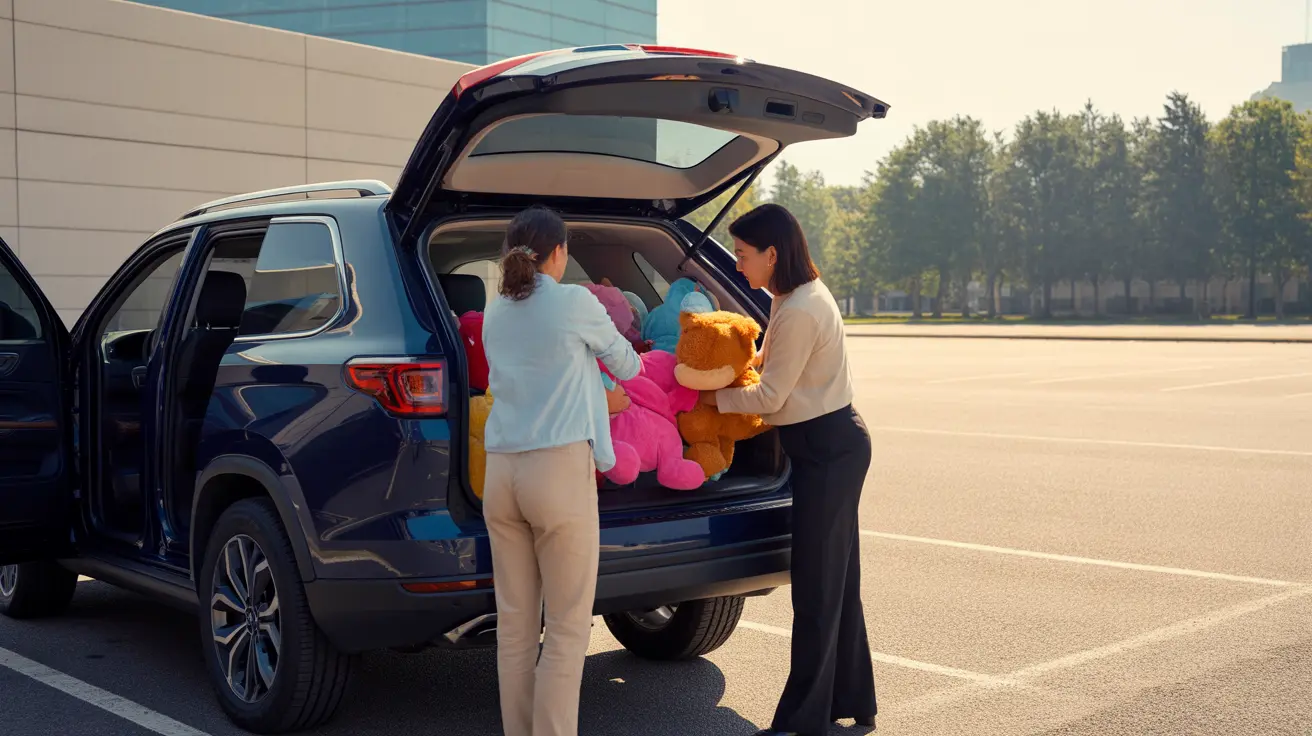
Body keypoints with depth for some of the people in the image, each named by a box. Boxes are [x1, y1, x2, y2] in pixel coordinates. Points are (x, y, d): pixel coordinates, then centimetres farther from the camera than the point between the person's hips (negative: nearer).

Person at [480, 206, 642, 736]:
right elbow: (627, 367, 10)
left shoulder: (494, 312, 12)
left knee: (515, 622, 11)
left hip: (501, 473, 6)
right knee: (567, 627, 1)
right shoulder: (574, 303, -3)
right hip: (560, 472, -6)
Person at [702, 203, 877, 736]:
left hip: (827, 450, -10)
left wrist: (709, 397, -7)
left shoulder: (799, 312, -21)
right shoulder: (803, 295, 10)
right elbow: (775, 364, 22)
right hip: (833, 443, 10)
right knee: (837, 578, 16)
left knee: (817, 582, -4)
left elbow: (769, 397, -17)